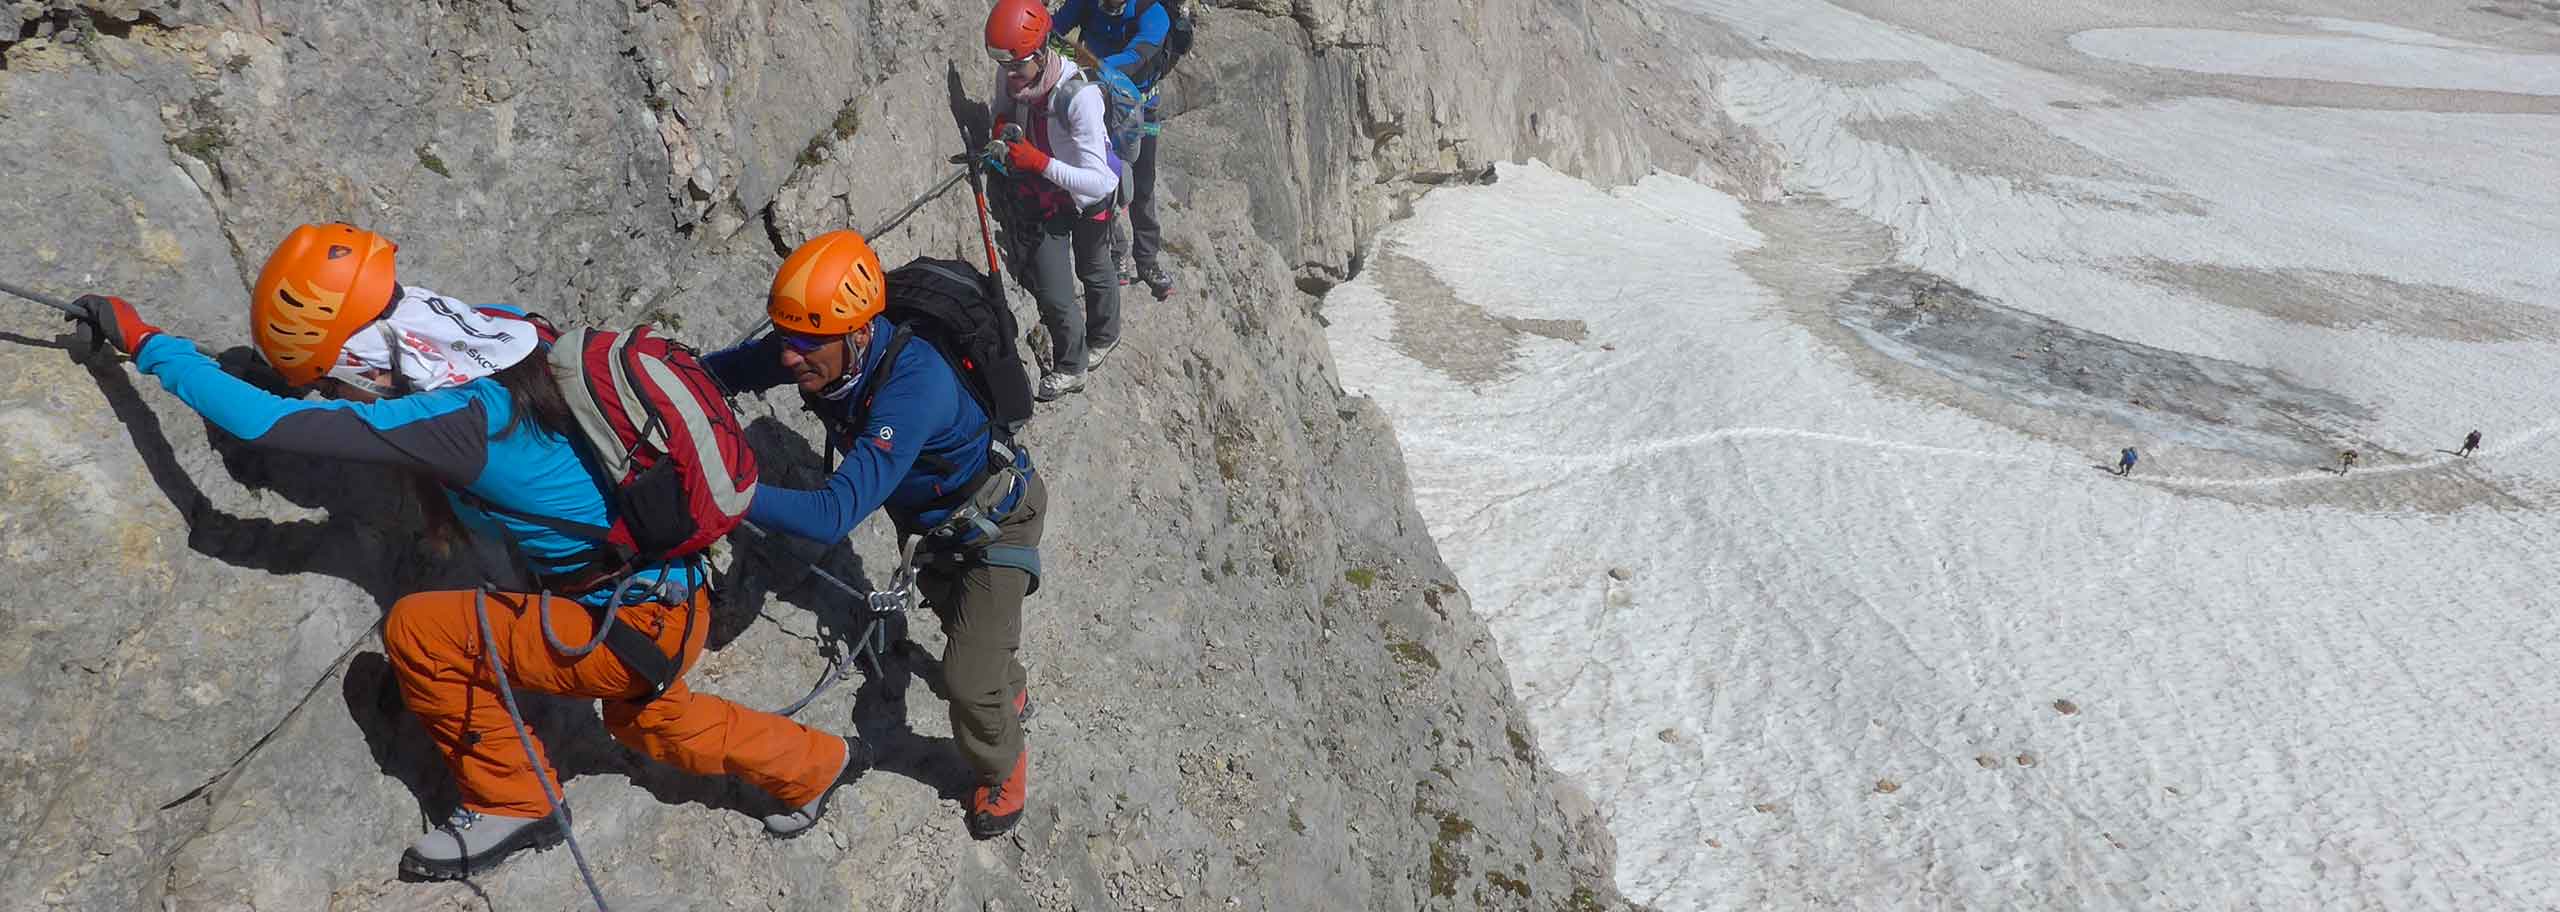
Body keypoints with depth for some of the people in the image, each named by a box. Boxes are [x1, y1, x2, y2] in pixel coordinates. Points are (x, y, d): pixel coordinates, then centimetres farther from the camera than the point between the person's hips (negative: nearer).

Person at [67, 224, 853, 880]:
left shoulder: (456, 422, -27)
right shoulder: (496, 333, -4)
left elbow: (264, 423, -28)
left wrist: (144, 341, -18)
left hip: (637, 627, -9)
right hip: (679, 597, 9)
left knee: (418, 631, -6)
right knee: (641, 723, 33)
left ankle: (510, 801, 12)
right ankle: (813, 764, 48)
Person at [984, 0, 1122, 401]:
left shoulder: (1079, 96, -40)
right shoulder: (1008, 78, -21)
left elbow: (1100, 182, -43)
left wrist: (1039, 161, -51)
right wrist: (1001, 125, -18)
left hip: (1086, 198, -4)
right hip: (1039, 195, 4)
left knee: (1093, 271, 24)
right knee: (1050, 291, 8)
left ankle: (1104, 336, 54)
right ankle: (1070, 367, 34)